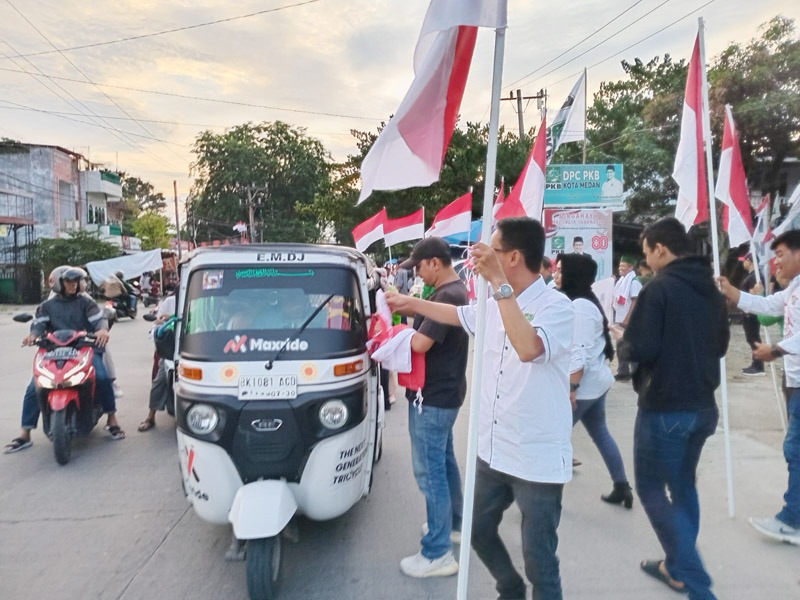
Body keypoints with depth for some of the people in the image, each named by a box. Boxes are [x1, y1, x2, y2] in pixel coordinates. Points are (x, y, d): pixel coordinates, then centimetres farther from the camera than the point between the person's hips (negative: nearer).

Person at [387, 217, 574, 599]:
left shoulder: (556, 307, -18)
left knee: (538, 559, 7)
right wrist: (410, 303, 34)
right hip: (492, 452, 8)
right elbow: (457, 314, 24)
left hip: (537, 461, -8)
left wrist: (498, 281, -35)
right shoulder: (494, 306, 4)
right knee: (480, 532, 23)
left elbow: (528, 349, -37)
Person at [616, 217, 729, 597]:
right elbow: (720, 345, 19)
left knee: (651, 487, 6)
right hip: (702, 406, 8)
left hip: (664, 407, -8)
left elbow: (639, 350, -21)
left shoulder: (659, 288, -16)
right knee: (683, 485, 20)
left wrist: (621, 343, -2)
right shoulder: (712, 290, 8)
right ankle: (678, 567, 31)